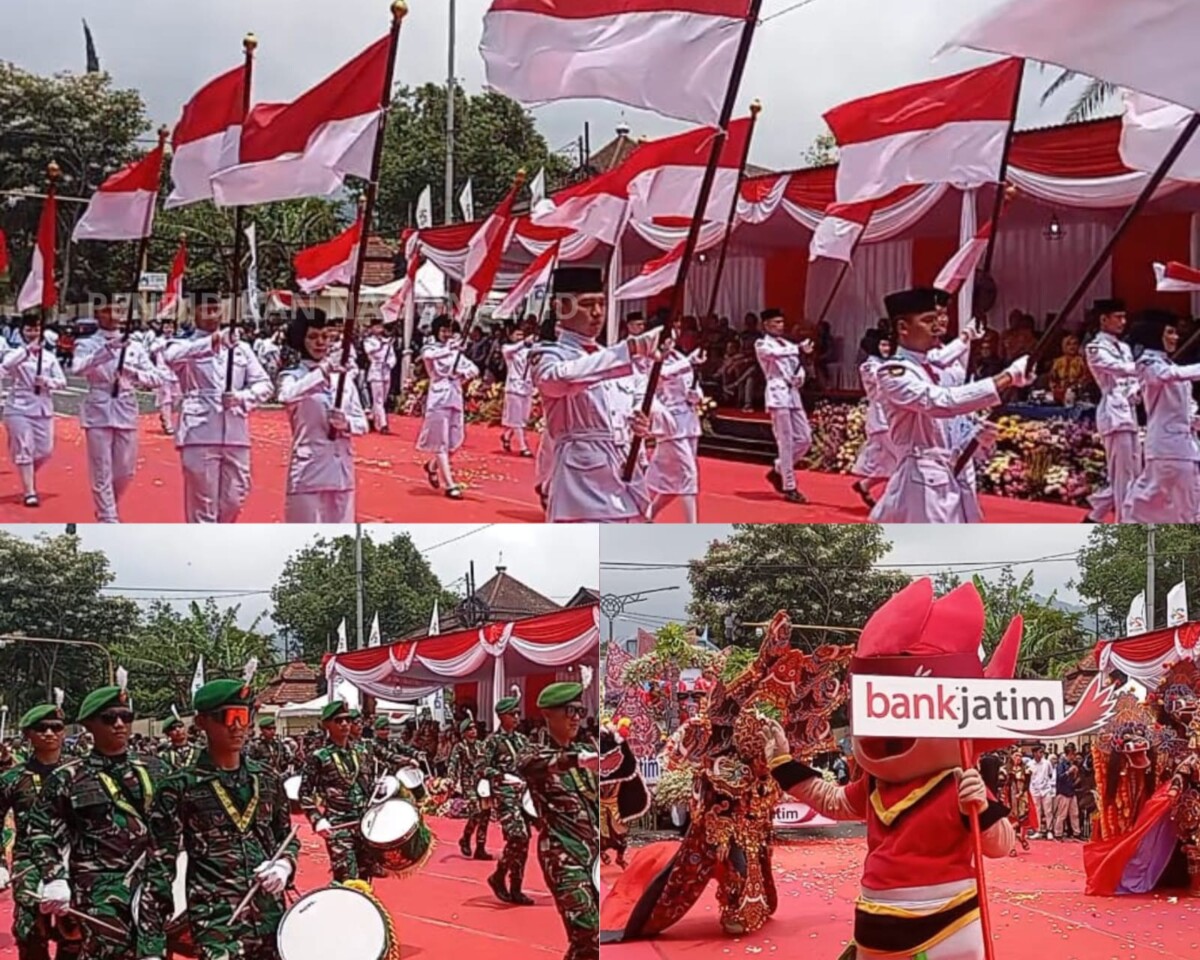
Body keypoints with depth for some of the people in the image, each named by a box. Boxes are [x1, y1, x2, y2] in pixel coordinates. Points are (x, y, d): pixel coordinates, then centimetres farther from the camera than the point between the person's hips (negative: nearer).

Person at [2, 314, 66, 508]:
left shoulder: (49, 356, 7)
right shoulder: (16, 354, -3)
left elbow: (62, 381, 6)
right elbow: (5, 366, -25)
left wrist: (47, 382, -16)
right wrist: (27, 350, -30)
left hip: (43, 409, 4)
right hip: (19, 408, -4)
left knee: (45, 451, 6)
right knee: (24, 450, -5)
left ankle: (28, 476, 35)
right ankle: (30, 492, -1)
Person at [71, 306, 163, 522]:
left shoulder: (134, 347, 8)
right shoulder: (88, 345, 1)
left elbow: (156, 378, 4)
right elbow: (77, 368, -19)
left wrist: (134, 374, -16)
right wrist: (108, 349, -28)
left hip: (126, 413, 3)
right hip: (98, 412, -3)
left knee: (125, 472, 7)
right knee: (102, 472, -4)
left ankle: (106, 511, 31)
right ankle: (109, 522, 0)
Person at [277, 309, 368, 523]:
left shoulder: (343, 377, 9)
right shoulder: (293, 376, -3)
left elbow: (362, 422, 9)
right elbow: (288, 396, -27)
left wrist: (346, 424, -12)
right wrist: (321, 372, -33)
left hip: (341, 470, 5)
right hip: (308, 470, -4)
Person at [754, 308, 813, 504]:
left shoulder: (788, 344, 22)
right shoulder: (762, 345, 1)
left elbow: (798, 366, 19)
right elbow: (775, 354, -20)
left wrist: (800, 377, -5)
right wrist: (799, 349, -30)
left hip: (793, 394, 7)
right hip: (778, 393, -7)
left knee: (805, 438, 5)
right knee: (786, 442, -10)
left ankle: (778, 470, 23)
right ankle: (789, 488, -8)